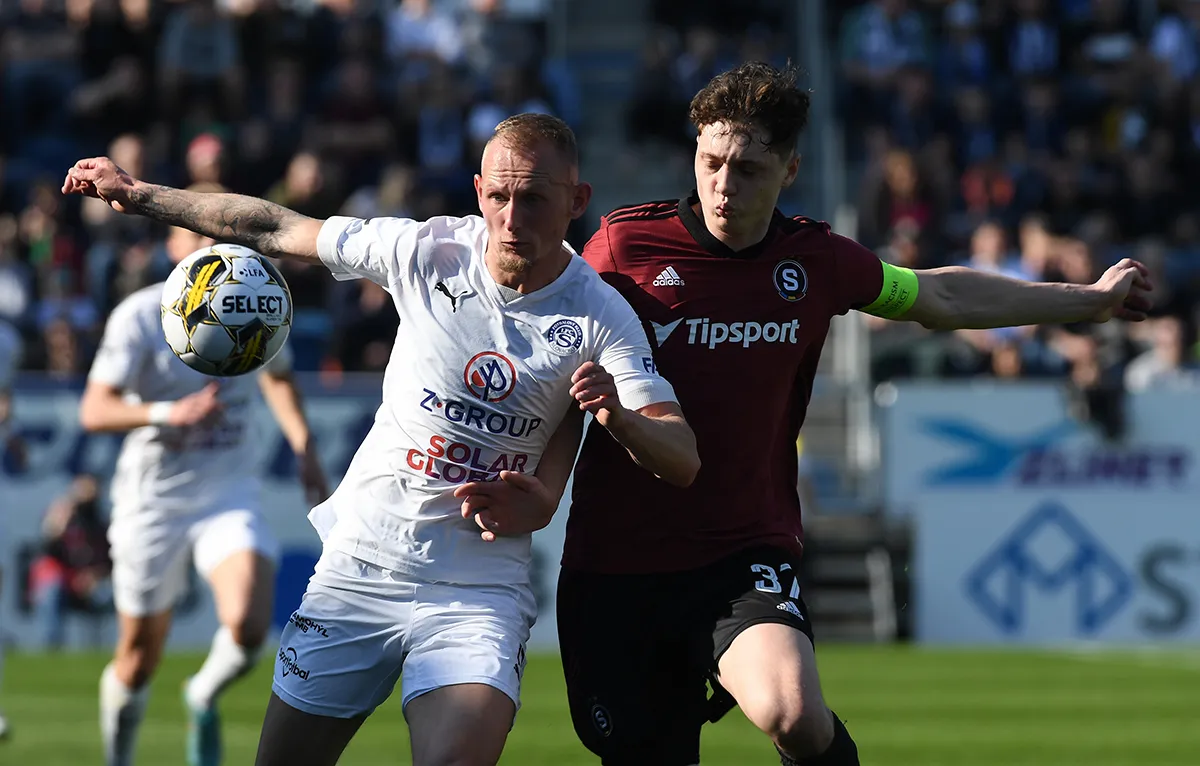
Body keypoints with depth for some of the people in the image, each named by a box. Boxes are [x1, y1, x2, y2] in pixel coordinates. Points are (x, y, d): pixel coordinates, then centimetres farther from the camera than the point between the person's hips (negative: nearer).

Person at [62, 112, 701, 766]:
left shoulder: (602, 317, -11)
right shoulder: (427, 251, -6)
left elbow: (683, 460, -18)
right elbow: (275, 229, 7)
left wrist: (618, 416, -40)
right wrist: (138, 195, 13)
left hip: (479, 591, -3)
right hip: (358, 570, 3)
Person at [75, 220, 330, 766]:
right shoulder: (140, 316, -13)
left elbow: (278, 374, 22)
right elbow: (94, 411, -21)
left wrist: (304, 448, 11)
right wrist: (167, 414, -37)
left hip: (230, 496, 2)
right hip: (153, 500, -2)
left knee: (247, 629, -23)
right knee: (140, 657, 6)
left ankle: (203, 699, 11)